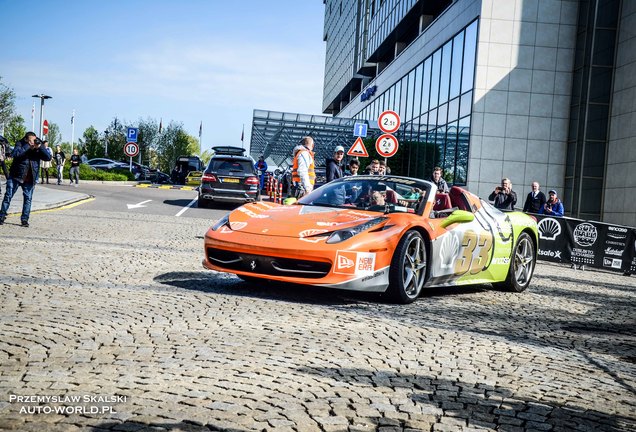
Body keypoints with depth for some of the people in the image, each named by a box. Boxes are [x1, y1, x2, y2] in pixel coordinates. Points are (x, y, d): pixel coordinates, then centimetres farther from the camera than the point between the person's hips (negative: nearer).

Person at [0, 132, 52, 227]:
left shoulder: (38, 149, 1)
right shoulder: (20, 144, -4)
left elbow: (48, 157, -9)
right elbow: (15, 154, -23)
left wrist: (40, 147, -19)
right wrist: (28, 146, -23)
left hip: (30, 179, 2)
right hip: (15, 176, -1)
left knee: (28, 198, 1)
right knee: (8, 196, 4)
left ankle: (24, 219, 8)